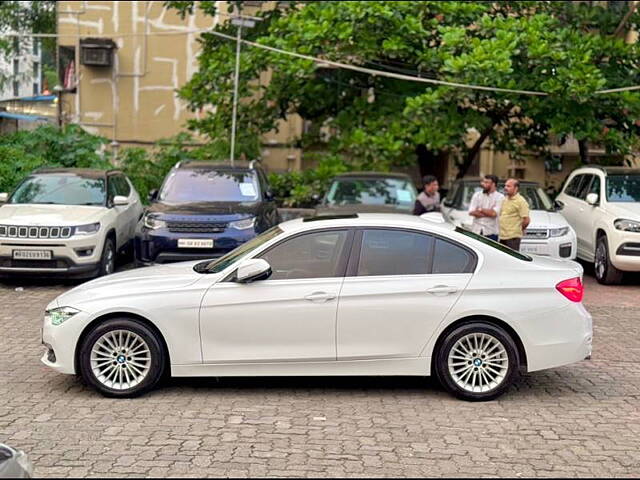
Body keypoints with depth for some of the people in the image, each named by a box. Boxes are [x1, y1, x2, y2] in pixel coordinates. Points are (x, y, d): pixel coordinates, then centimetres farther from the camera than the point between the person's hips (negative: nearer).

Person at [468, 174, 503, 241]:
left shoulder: (500, 197, -3)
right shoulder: (477, 195, 8)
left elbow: (494, 213, -15)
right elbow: (471, 212, -2)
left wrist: (480, 209, -3)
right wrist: (488, 213, -9)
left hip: (490, 232, -3)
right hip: (476, 230, 3)